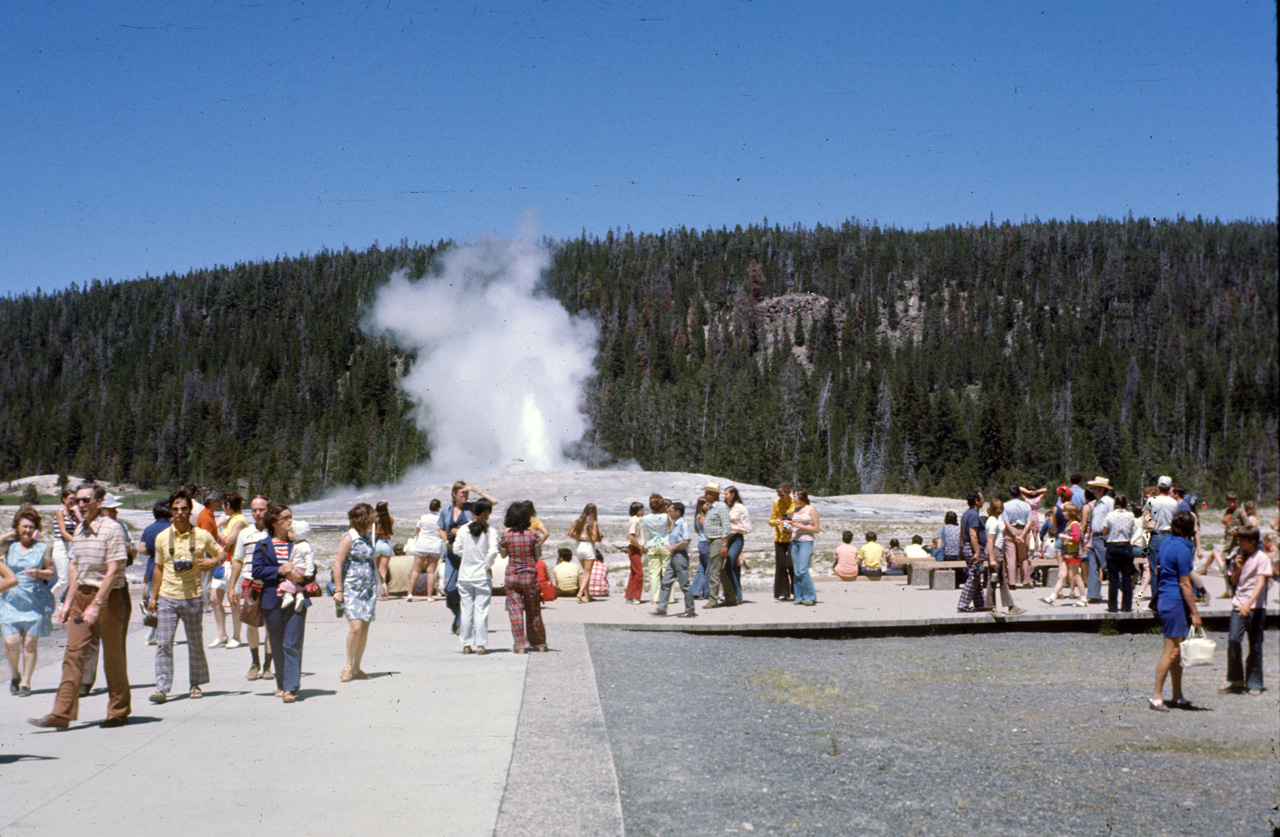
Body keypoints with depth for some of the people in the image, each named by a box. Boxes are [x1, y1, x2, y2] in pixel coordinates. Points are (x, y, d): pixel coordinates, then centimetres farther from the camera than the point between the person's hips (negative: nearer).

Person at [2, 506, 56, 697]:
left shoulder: (43, 548, 4)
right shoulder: (9, 545, 4)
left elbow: (51, 571, 9)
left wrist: (39, 573, -10)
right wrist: (9, 535, -6)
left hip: (36, 601, 0)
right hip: (11, 600, 0)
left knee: (30, 642, -1)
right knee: (11, 641, -8)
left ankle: (26, 682, 11)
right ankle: (14, 674, 20)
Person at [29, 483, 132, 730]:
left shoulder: (112, 529, -13)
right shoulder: (80, 529, 10)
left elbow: (113, 571, -19)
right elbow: (75, 567, 18)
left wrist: (96, 605, -23)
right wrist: (68, 602, 14)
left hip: (109, 596, -7)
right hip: (82, 594, 7)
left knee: (113, 656, 4)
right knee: (73, 653, -1)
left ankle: (119, 711, 16)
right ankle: (62, 714, -3)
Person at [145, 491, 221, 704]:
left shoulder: (202, 536, -1)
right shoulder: (162, 537, 5)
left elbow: (221, 553, 11)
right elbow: (158, 568, 13)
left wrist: (213, 561, -12)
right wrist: (153, 596, 12)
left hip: (193, 598, -1)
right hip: (167, 598, 1)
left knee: (195, 644, 10)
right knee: (163, 644, -8)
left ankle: (196, 684, 24)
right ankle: (162, 688, -6)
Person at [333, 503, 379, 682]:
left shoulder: (368, 537, 14)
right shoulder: (348, 539, -8)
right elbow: (337, 564, -11)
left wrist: (380, 583, 26)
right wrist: (338, 590, -15)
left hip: (368, 587, 7)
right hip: (352, 588, -7)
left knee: (365, 628, 3)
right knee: (356, 626, -16)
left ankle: (357, 669, 10)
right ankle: (348, 665, 1)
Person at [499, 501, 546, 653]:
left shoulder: (506, 536, -6)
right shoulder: (532, 535, -9)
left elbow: (504, 555, 6)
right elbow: (539, 554, 0)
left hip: (512, 576, 0)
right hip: (530, 575, 0)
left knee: (515, 611, 3)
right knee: (533, 611, 13)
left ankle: (520, 644, -2)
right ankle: (539, 643, 24)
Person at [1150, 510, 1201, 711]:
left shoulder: (1165, 543, 11)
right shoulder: (1182, 549, -16)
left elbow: (1158, 572, 19)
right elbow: (1184, 584, -16)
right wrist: (1194, 612, -14)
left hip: (1164, 599, 10)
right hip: (1176, 602, -10)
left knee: (1177, 650, 14)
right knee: (1172, 650, -7)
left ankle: (1177, 697, 19)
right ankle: (1156, 696, -5)